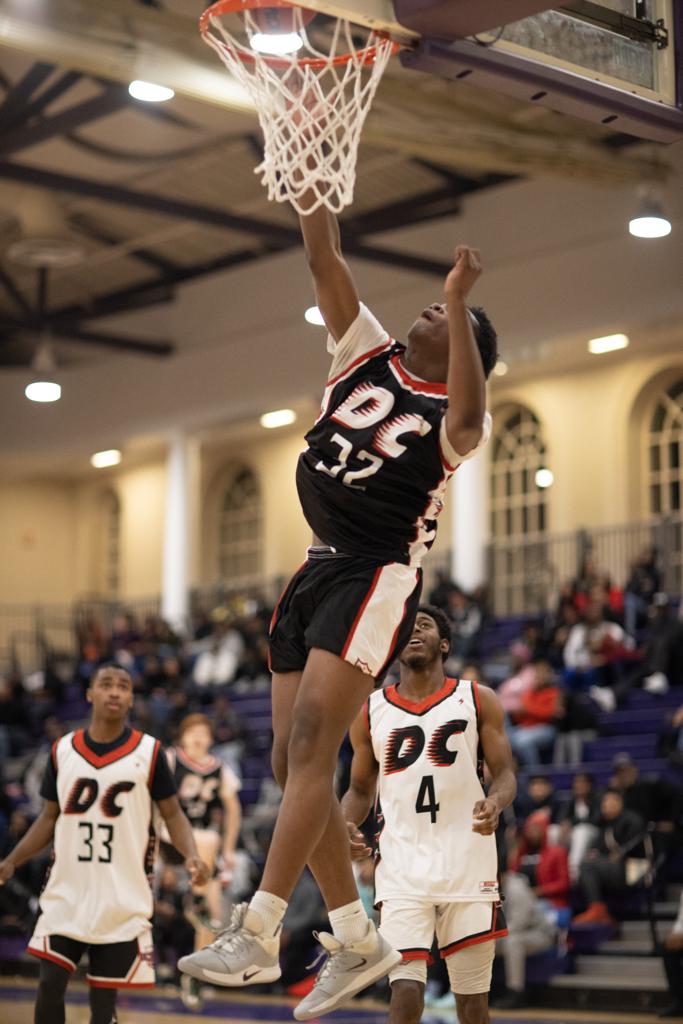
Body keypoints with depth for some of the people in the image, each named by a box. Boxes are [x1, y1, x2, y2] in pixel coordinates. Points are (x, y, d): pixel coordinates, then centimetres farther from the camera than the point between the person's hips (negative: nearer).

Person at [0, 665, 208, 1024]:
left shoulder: (148, 752, -3)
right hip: (67, 891, 2)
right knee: (50, 985, -5)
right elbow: (50, 817, 13)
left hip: (123, 897, -2)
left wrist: (191, 855, -18)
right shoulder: (62, 750, 4)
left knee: (104, 995, 2)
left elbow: (173, 814, 1)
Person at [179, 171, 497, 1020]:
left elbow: (467, 421, -29)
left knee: (311, 741, -20)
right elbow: (324, 260, 9)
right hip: (318, 569, 7)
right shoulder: (368, 357, 14)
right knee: (292, 759, 4)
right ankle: (358, 941, 13)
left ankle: (256, 933, -21)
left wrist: (459, 301, -30)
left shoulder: (452, 411, -2)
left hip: (377, 576, -7)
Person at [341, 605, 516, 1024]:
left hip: (469, 867, 0)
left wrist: (495, 803, -19)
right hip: (402, 870, 0)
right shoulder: (371, 711, 9)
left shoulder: (478, 699, 6)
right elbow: (361, 789, 18)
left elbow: (505, 775, 4)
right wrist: (346, 827, -4)